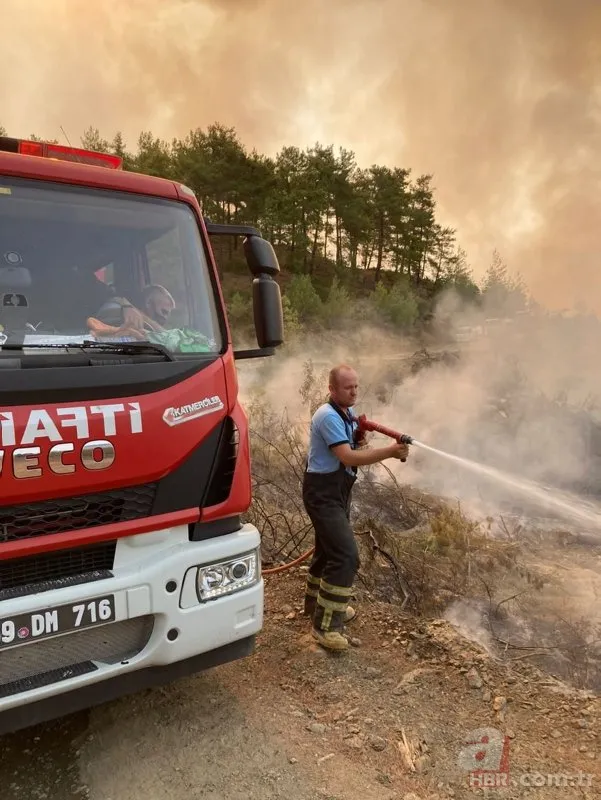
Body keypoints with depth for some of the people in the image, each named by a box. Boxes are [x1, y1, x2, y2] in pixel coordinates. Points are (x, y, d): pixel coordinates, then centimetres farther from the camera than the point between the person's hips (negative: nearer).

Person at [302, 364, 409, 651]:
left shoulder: (348, 413, 10)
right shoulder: (328, 416, -22)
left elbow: (354, 450, 18)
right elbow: (348, 457, -30)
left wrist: (361, 443, -5)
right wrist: (389, 452, -34)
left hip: (338, 490, 10)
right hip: (322, 492, -10)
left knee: (329, 549, 22)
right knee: (346, 555, -15)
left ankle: (317, 603, 40)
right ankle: (324, 624, -6)